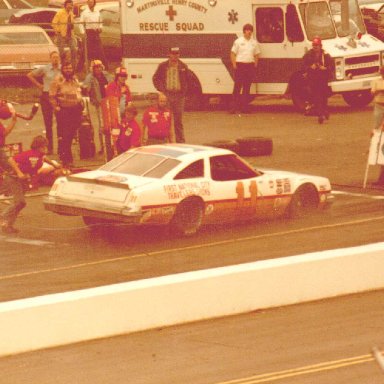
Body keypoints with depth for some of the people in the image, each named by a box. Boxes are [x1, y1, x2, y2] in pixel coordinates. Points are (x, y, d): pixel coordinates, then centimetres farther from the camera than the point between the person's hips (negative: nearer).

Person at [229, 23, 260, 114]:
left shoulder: (254, 42, 13)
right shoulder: (238, 41, 2)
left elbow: (256, 55, 18)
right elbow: (233, 54, 2)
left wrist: (255, 65, 6)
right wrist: (234, 65, -8)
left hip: (250, 65, 4)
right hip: (240, 65, -4)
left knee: (247, 87, 6)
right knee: (237, 86, -8)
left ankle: (244, 107, 10)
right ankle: (234, 107, -9)